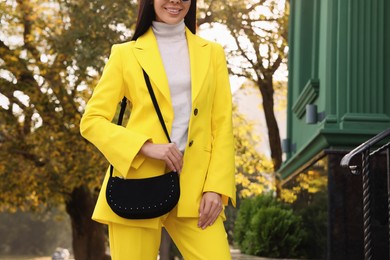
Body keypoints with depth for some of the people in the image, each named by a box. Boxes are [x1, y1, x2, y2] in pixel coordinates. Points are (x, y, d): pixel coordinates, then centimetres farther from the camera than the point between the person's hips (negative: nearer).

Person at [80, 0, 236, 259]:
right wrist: (146, 147, -12)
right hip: (139, 186, -2)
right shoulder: (126, 54, 6)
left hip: (194, 187, 2)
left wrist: (216, 187, -4)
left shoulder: (212, 53, 12)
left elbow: (222, 126, 8)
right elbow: (92, 121, 2)